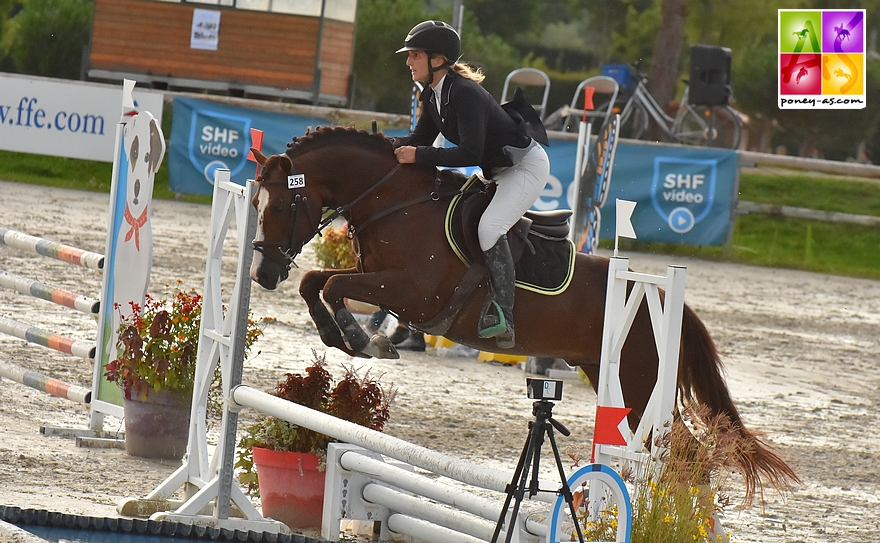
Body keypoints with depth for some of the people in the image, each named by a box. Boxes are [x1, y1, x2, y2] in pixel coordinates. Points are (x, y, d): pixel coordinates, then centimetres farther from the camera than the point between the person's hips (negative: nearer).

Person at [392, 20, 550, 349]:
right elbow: (420, 139, 8)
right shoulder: (433, 95, -1)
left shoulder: (464, 94, -29)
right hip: (496, 170, 11)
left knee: (489, 227, -26)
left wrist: (418, 156, -33)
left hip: (528, 167, -11)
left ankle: (502, 318, -28)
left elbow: (469, 154, -35)